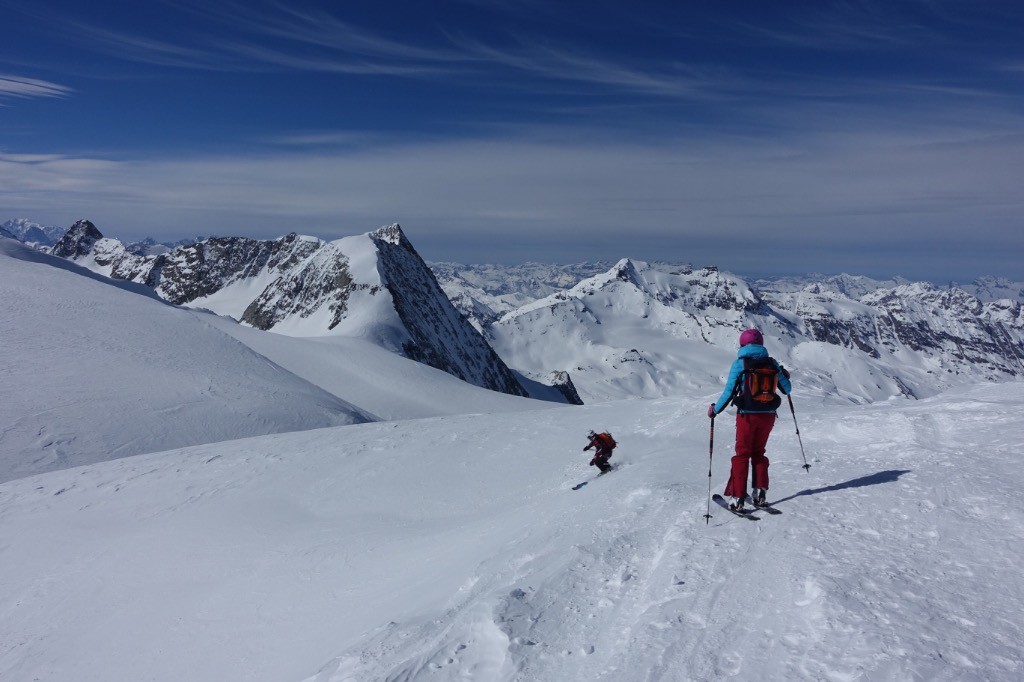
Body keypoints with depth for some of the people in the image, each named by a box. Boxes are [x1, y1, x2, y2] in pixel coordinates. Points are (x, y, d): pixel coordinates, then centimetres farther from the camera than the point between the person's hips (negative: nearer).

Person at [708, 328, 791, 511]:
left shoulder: (739, 363, -7)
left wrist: (715, 409, 5)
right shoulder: (772, 363, 2)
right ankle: (760, 492, 12)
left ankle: (737, 498, 3)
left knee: (742, 454, 7)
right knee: (758, 453, 20)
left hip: (747, 415, -3)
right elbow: (787, 389, 9)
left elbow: (729, 392, -9)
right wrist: (785, 376, 31)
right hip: (768, 416, 3)